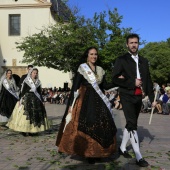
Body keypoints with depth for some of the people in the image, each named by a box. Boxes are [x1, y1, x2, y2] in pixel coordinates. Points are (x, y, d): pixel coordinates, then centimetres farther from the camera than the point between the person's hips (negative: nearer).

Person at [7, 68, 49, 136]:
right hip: (27, 99, -4)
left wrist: (42, 101, 13)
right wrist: (20, 100, -9)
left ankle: (32, 131, 8)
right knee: (26, 113, -8)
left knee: (36, 114, 1)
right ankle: (23, 130, -1)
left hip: (36, 100, 4)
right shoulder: (26, 81, -2)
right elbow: (23, 91, -3)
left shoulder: (38, 82, 11)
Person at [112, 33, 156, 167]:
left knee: (130, 124, 13)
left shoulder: (144, 61, 13)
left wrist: (152, 98, 7)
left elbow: (148, 80, 12)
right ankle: (139, 157, -9)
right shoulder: (121, 60, -1)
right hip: (127, 96, -5)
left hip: (138, 97, 6)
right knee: (132, 125, -11)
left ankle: (122, 148, 28)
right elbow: (115, 79, -7)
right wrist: (132, 83, -14)